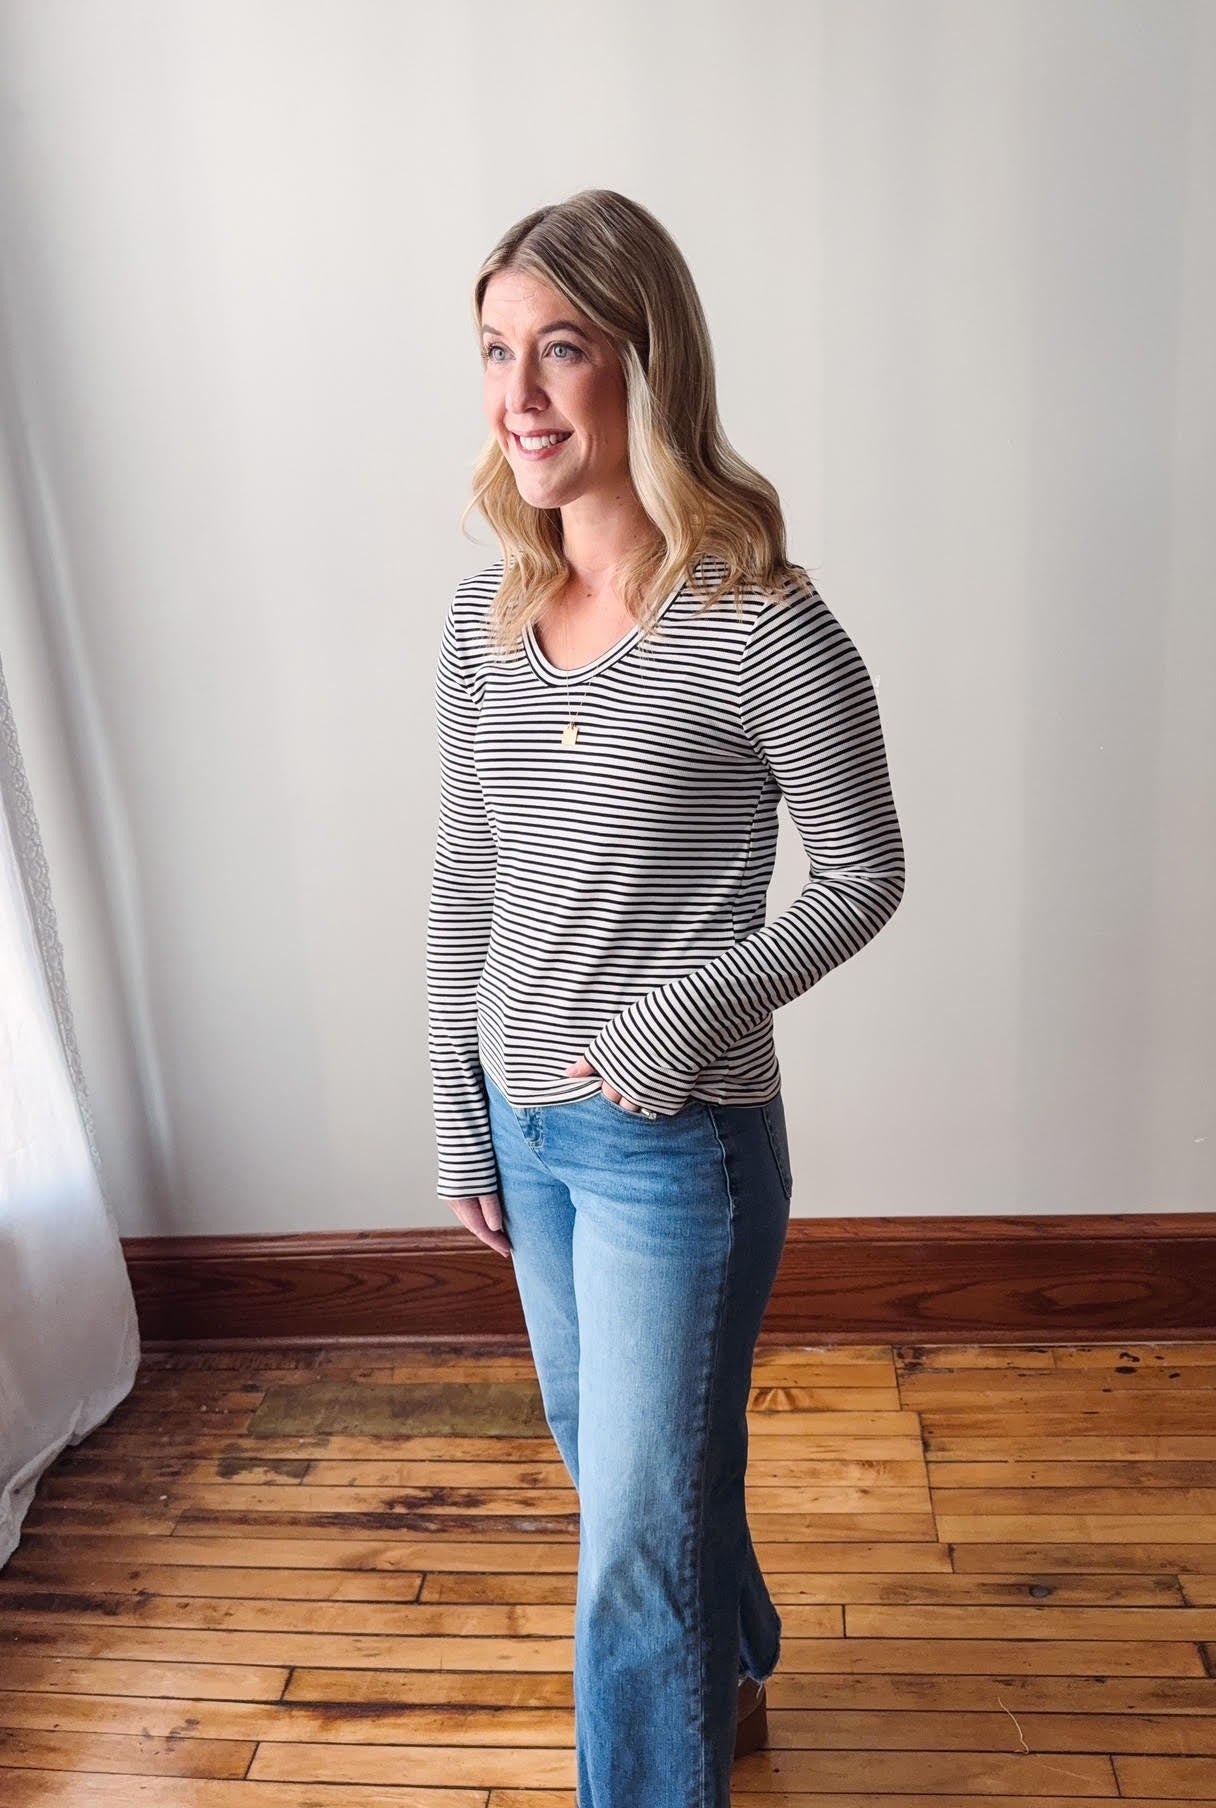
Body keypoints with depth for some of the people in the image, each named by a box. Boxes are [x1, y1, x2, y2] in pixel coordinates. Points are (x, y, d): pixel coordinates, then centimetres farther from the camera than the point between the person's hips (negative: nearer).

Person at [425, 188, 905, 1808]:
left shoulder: (766, 629, -18)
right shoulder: (485, 617, 0)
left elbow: (864, 873, -8)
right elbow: (463, 885, 5)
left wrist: (687, 1013, -19)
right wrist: (461, 1123, 7)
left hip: (679, 1144, -7)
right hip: (526, 1125, 7)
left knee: (639, 1528, 7)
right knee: (600, 1448, 27)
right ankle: (729, 1678, 57)